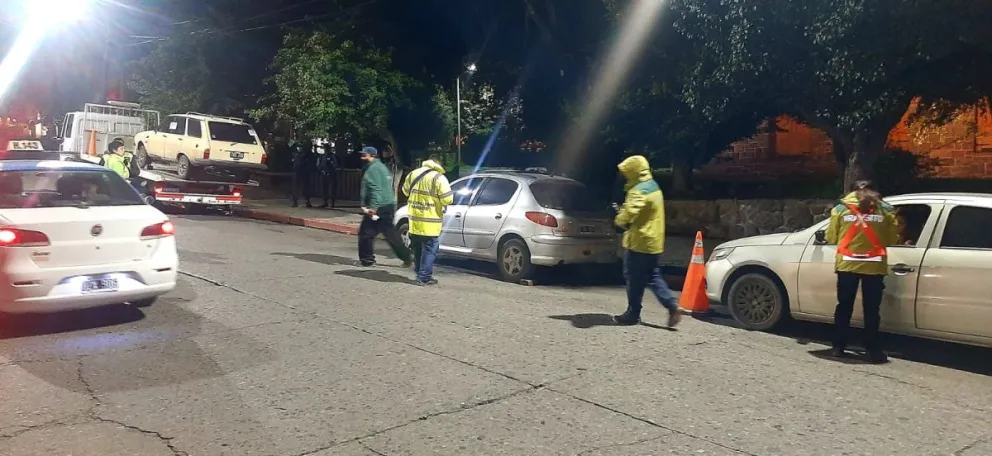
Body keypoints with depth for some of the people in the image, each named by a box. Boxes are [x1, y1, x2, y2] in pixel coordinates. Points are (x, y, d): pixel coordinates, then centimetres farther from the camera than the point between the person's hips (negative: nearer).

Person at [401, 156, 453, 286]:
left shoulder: (413, 174, 6)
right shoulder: (438, 177, -14)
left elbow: (406, 191, 21)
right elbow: (448, 199, -15)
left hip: (415, 220, 6)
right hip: (429, 222, -6)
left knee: (418, 249, 18)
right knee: (429, 250, 3)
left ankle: (420, 274, 29)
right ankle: (424, 278, 5)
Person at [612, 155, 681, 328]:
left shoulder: (639, 190, -17)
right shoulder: (653, 186, 15)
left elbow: (629, 212, -33)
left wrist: (619, 220, -12)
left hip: (639, 241, -9)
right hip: (653, 240, 10)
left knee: (634, 279, 1)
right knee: (653, 277, 13)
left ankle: (633, 313, 9)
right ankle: (672, 306, 2)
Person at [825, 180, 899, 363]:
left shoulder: (840, 209, 5)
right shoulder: (885, 210, 5)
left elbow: (831, 238, 5)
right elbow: (892, 239, 7)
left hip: (847, 264, 1)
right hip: (874, 265, 0)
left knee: (844, 307, 10)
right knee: (871, 310, 6)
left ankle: (838, 347, 13)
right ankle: (873, 350, 8)